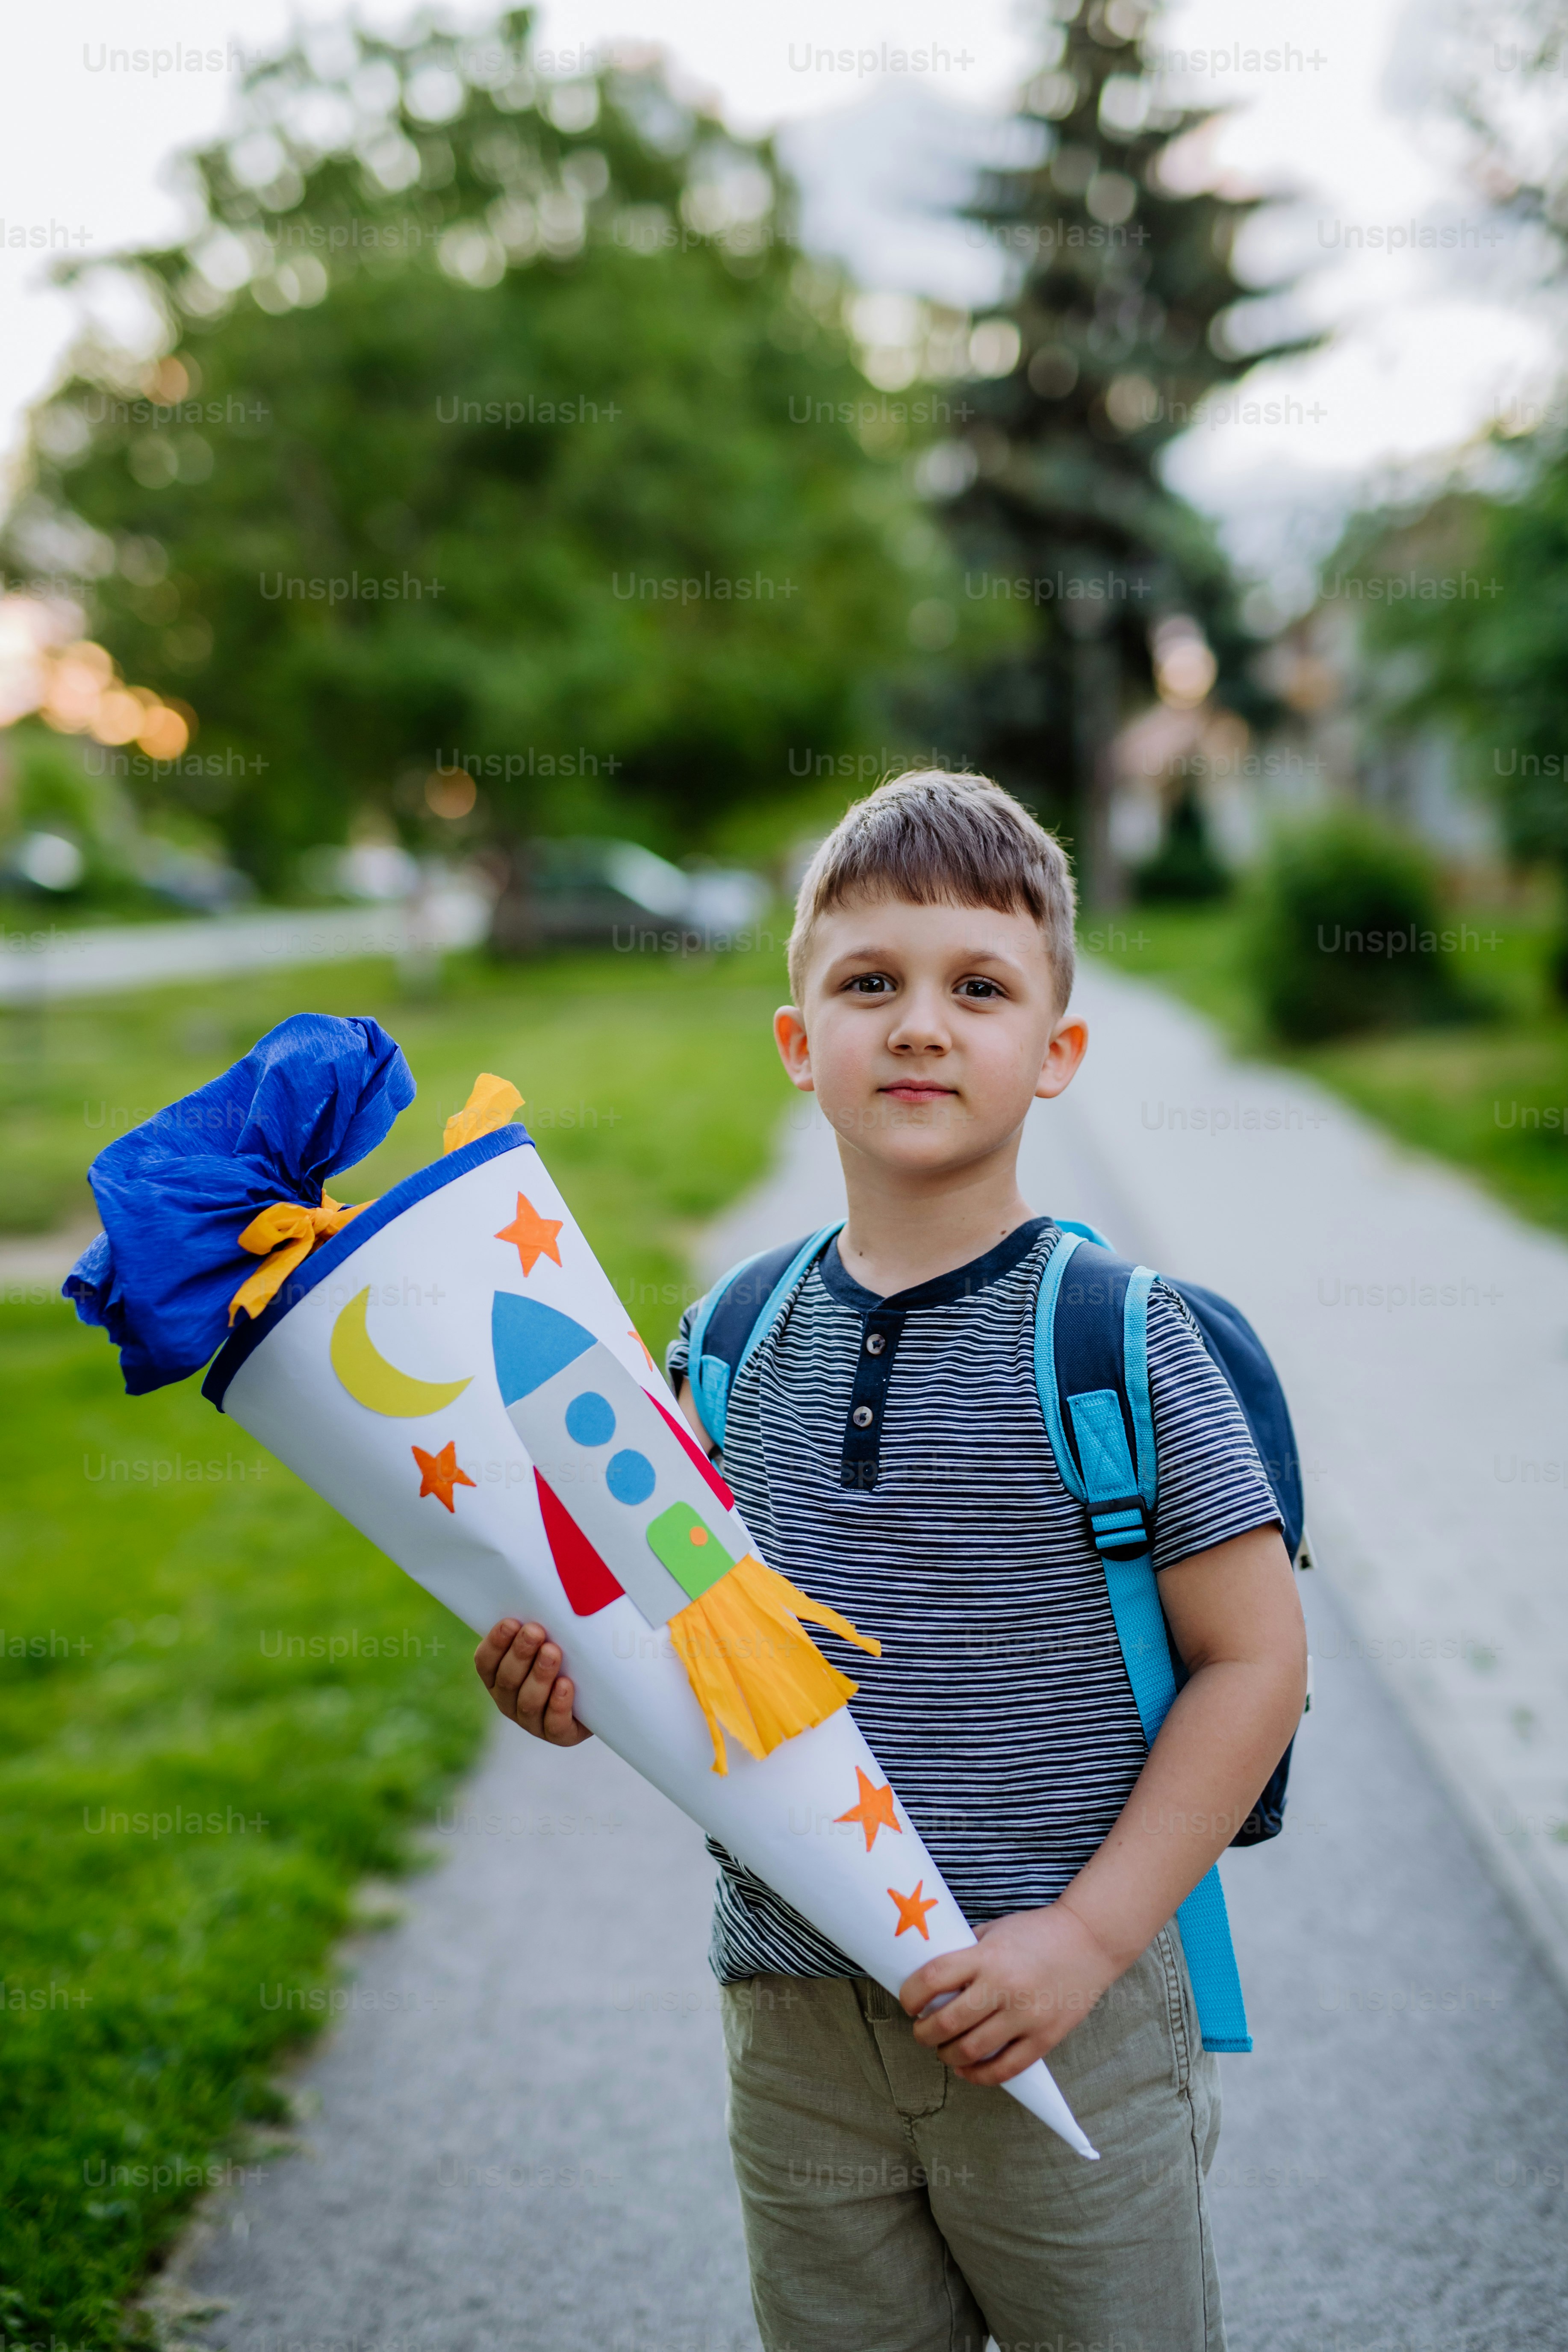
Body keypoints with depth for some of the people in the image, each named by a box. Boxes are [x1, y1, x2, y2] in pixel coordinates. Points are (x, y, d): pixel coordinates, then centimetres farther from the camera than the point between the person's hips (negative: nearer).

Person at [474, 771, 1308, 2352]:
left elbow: (1254, 1657, -9)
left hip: (1063, 2014, -3)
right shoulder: (733, 1342, 2)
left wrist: (1091, 1931, -14)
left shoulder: (1122, 1338, -11)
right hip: (794, 2022, 4)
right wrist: (582, 1677, -9)